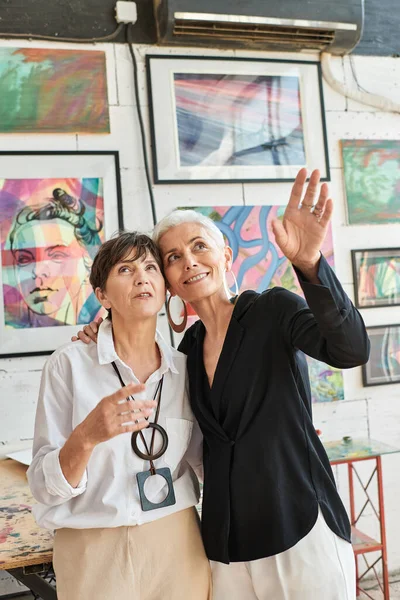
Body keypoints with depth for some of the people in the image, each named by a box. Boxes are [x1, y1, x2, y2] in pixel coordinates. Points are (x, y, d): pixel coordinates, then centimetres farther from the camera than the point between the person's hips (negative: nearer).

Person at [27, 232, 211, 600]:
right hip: (96, 554, -3)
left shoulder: (184, 368, -1)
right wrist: (86, 437, -28)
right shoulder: (69, 364, -11)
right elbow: (45, 487, -13)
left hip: (178, 545, 3)